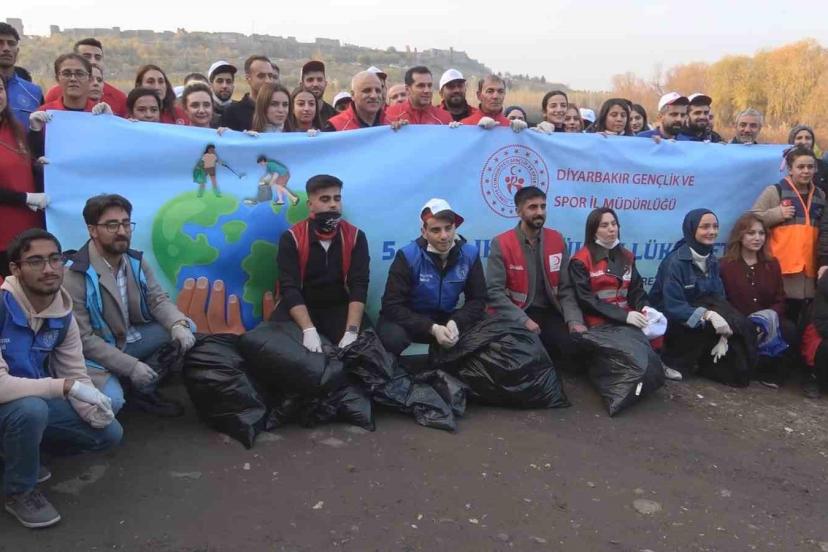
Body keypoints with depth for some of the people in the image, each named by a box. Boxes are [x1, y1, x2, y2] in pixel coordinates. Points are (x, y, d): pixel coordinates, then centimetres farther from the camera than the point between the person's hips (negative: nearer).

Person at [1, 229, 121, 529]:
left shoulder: (63, 316, -6)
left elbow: (77, 376, -3)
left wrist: (93, 409, -23)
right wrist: (65, 387, -35)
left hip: (39, 403, 6)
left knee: (109, 433, -3)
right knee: (32, 408, -37)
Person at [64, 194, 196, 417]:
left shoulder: (136, 261, -2)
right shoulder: (75, 276, -22)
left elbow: (158, 300, -2)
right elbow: (82, 338, -23)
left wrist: (178, 325, -26)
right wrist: (130, 366, -28)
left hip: (130, 339, 7)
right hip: (93, 353, -7)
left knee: (186, 329, -7)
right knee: (111, 401, -32)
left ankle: (144, 389, 2)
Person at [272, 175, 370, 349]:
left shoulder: (355, 237, -3)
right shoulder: (292, 238, -8)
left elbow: (359, 285, -13)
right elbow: (289, 287, -17)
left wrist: (351, 331, -29)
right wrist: (309, 329, -33)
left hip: (340, 307, 1)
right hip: (301, 308, -1)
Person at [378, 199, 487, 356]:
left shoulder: (470, 253, -10)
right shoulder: (408, 256, -19)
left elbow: (477, 300, -5)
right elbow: (393, 306, -21)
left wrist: (455, 323, -26)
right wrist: (432, 329, -32)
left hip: (447, 319, 4)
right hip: (411, 320, -3)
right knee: (393, 337, -35)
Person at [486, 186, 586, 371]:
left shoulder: (557, 240, 6)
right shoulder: (501, 244, -6)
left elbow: (566, 288, 5)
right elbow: (494, 292, -12)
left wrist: (574, 319, -12)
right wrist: (523, 320, -22)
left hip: (550, 313, 4)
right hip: (516, 317, -3)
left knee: (577, 347, -23)